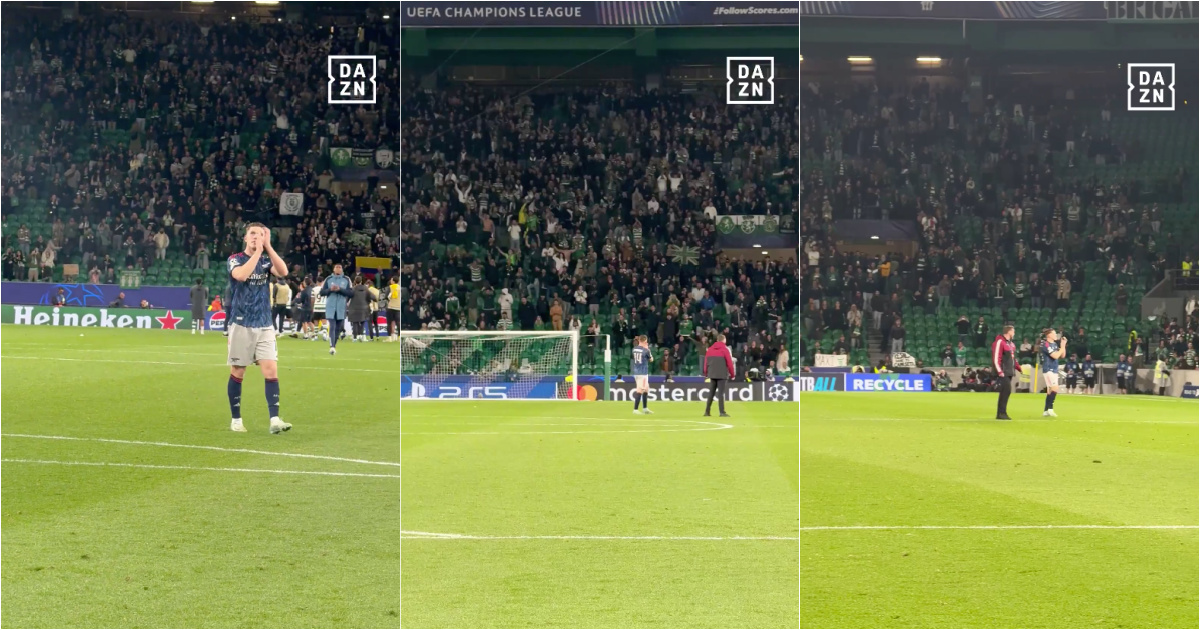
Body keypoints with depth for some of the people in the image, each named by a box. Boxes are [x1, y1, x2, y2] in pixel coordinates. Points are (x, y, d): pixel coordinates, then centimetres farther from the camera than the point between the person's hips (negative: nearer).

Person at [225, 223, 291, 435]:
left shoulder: (265, 260, 9)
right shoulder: (235, 259, -1)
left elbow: (283, 272, -12)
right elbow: (241, 275, -24)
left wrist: (267, 246, -14)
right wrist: (257, 251, -19)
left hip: (264, 326, 3)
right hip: (241, 325, -3)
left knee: (271, 370, -8)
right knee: (237, 372, 4)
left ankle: (275, 420, -11)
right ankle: (236, 419, 16)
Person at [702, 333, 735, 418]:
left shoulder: (710, 349, 9)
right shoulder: (725, 349, -6)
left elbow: (706, 362, 9)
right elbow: (729, 362, -8)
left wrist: (706, 373, 18)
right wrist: (732, 373, 1)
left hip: (712, 374, 5)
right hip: (722, 374, -5)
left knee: (711, 392, 12)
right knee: (720, 393, -7)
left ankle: (707, 411, 12)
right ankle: (722, 412, -10)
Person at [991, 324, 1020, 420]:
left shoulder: (1011, 343, 18)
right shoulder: (999, 342, -12)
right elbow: (996, 358, -18)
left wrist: (1018, 367, 15)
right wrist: (1000, 371, -23)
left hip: (1009, 372, 9)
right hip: (1003, 373, -9)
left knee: (1006, 392, 9)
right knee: (1006, 391, -13)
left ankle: (1001, 413, 14)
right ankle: (1001, 413, -9)